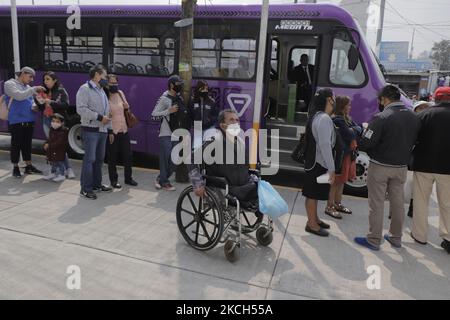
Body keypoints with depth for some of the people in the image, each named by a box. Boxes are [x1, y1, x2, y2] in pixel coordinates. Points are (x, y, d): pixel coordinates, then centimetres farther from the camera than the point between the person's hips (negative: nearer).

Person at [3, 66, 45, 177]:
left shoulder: (27, 87, 15)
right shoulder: (10, 84, -4)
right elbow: (19, 96, -21)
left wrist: (34, 107, -3)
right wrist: (34, 89, -23)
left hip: (29, 121, 6)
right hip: (16, 121, -6)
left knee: (27, 144, 13)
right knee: (16, 144, 2)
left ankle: (29, 166, 21)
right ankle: (15, 168, 12)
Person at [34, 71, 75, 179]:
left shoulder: (61, 91, -1)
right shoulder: (43, 92, 14)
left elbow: (65, 104, -13)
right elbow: (41, 108, 18)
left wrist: (51, 102, -19)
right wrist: (39, 102, -2)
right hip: (46, 121, 5)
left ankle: (68, 168, -3)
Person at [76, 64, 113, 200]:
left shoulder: (101, 91, 19)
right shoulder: (85, 89, -7)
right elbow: (81, 109, -19)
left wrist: (109, 127, 17)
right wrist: (99, 117, -18)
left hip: (102, 130, 8)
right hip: (90, 130, -8)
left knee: (99, 159, 13)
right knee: (89, 159, -8)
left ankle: (96, 184, 25)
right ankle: (85, 189, -1)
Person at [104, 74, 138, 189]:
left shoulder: (120, 93, 7)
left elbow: (126, 107, 22)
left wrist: (126, 106, 0)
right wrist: (109, 132, -14)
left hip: (124, 130, 5)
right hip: (112, 132, -5)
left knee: (128, 155, 10)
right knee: (112, 158, 5)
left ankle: (128, 178, 24)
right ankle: (114, 180, 18)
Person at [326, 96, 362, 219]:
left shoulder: (347, 118, 14)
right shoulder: (337, 120, -17)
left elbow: (359, 129, 5)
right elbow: (350, 135, -22)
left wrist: (353, 130, -14)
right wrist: (354, 131, -2)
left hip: (348, 154, 9)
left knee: (342, 180, 16)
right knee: (336, 181, -3)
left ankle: (338, 204, 28)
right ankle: (329, 207, 6)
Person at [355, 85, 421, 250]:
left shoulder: (381, 118, -19)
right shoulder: (413, 117, 2)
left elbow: (365, 143, -20)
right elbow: (413, 141, 10)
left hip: (380, 166, -6)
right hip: (401, 167, 6)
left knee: (376, 204, 3)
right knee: (397, 202, 16)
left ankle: (374, 240, 11)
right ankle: (396, 237, 30)